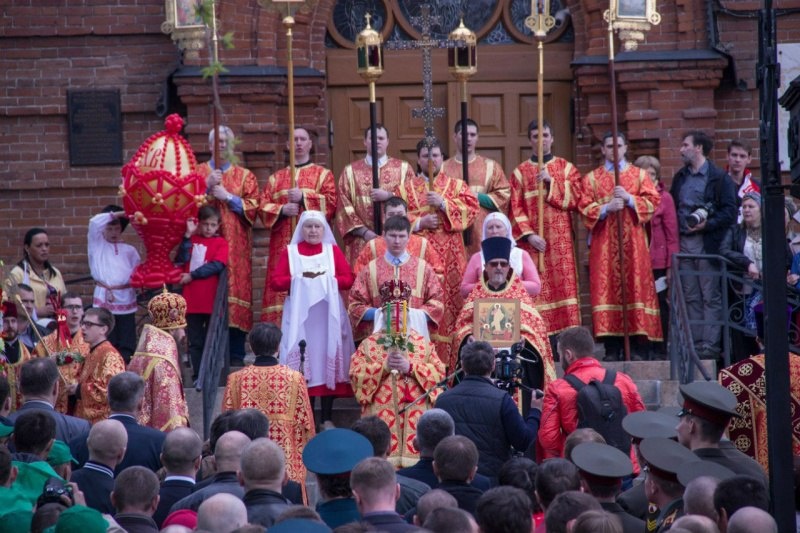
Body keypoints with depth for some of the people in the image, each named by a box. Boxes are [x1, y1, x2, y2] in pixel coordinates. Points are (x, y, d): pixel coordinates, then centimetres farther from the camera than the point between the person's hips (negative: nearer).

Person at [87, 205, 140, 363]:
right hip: (104, 298, -2)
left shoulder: (129, 250, 16)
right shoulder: (97, 244, 11)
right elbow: (95, 222, -3)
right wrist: (116, 214, -4)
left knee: (126, 344, 0)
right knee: (106, 342, -5)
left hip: (126, 299, 2)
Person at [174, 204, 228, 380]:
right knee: (195, 342, 6)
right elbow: (181, 260, -7)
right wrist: (188, 235, -11)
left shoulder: (221, 243, 1)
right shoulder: (191, 240, 9)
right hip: (192, 300, 2)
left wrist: (192, 276, -12)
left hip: (212, 301, -2)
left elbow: (217, 266, -12)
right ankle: (197, 377, 11)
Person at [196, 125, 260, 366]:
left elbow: (252, 208, 3)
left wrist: (227, 197, -6)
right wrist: (207, 188, -9)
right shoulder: (198, 172, 13)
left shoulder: (245, 176, 14)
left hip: (236, 246, 0)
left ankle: (236, 353, -3)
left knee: (236, 292, -5)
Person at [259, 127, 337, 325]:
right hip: (282, 245, 3)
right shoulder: (276, 178, 20)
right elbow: (263, 207, 12)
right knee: (281, 288, -7)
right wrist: (281, 210, -7)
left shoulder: (323, 174, 12)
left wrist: (303, 197, -10)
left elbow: (331, 202, -2)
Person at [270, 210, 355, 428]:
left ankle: (327, 417, 2)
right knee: (301, 362, -5)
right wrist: (299, 279, -12)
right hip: (299, 313, -1)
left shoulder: (333, 250, 10)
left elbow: (348, 279, 3)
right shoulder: (290, 252, 8)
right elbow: (276, 281, 1)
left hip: (328, 314, 1)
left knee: (327, 358, -2)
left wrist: (328, 279, -11)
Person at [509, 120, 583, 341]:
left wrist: (551, 182, -10)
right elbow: (515, 208, 2)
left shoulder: (567, 168, 12)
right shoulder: (520, 172, 10)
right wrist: (529, 235, -11)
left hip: (561, 240, 1)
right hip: (533, 240, -1)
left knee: (562, 285, -6)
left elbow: (574, 199, 0)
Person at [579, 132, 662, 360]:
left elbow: (652, 203, 2)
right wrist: (606, 208, -13)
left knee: (634, 287, -5)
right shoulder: (591, 178, 11)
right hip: (604, 244, 0)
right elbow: (585, 209, 2)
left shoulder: (639, 175, 11)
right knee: (607, 288, -6)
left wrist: (629, 198, -11)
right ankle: (612, 347, -6)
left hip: (633, 242, 0)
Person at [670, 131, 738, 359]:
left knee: (711, 297, -5)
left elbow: (730, 212, -7)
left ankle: (710, 345, -6)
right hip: (684, 243, 6)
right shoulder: (680, 177, 17)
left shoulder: (719, 178, -3)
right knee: (690, 297, 6)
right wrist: (674, 233, 4)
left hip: (708, 243, -6)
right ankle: (694, 343, 8)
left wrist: (706, 224, -17)